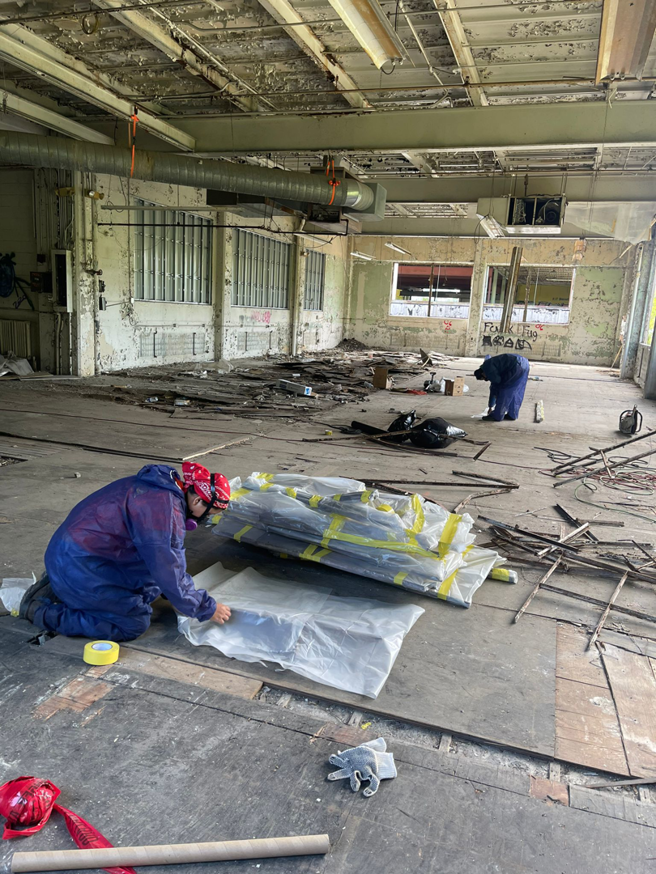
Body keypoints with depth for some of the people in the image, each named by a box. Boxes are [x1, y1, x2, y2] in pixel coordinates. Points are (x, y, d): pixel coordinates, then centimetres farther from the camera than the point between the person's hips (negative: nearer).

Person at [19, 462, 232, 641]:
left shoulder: (159, 489, 7)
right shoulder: (165, 509, -24)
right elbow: (170, 574, -20)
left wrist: (189, 591, 20)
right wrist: (207, 609, -6)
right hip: (77, 563, -10)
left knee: (148, 590, 13)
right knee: (135, 624, -7)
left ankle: (59, 586, 14)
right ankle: (41, 611, -2)